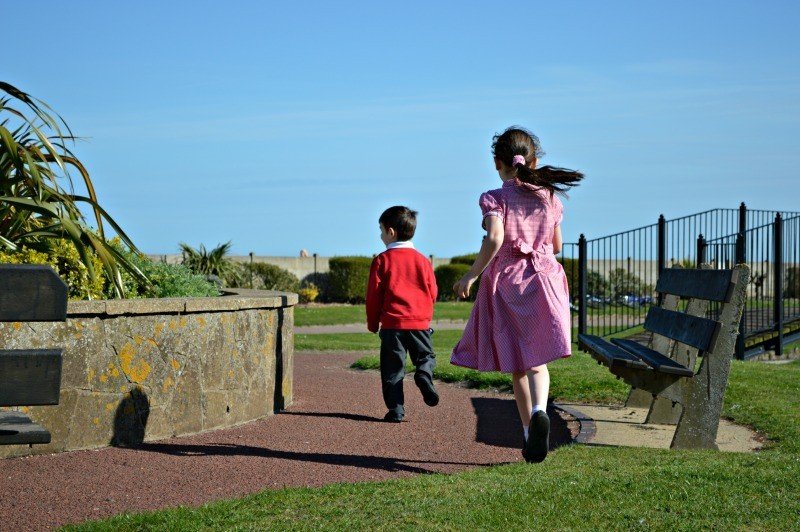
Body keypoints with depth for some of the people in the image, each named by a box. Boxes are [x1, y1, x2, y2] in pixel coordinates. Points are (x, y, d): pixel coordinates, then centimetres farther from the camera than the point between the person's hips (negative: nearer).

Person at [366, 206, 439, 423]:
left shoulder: (382, 260, -2)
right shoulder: (422, 260, 7)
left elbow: (374, 295, -1)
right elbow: (433, 292, 10)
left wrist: (372, 323, 10)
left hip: (392, 323, -2)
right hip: (420, 322, 2)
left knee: (392, 368, 4)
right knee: (426, 356, 17)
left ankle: (395, 410, -2)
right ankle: (424, 374, -15)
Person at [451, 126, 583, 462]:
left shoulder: (494, 198, -8)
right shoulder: (549, 198, 6)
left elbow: (494, 238, -24)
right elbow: (557, 245, 14)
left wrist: (472, 274, -15)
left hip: (506, 280, -2)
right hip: (544, 280, 2)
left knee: (518, 365, 9)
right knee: (537, 361, 3)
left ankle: (529, 435, 12)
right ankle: (539, 411, -27)